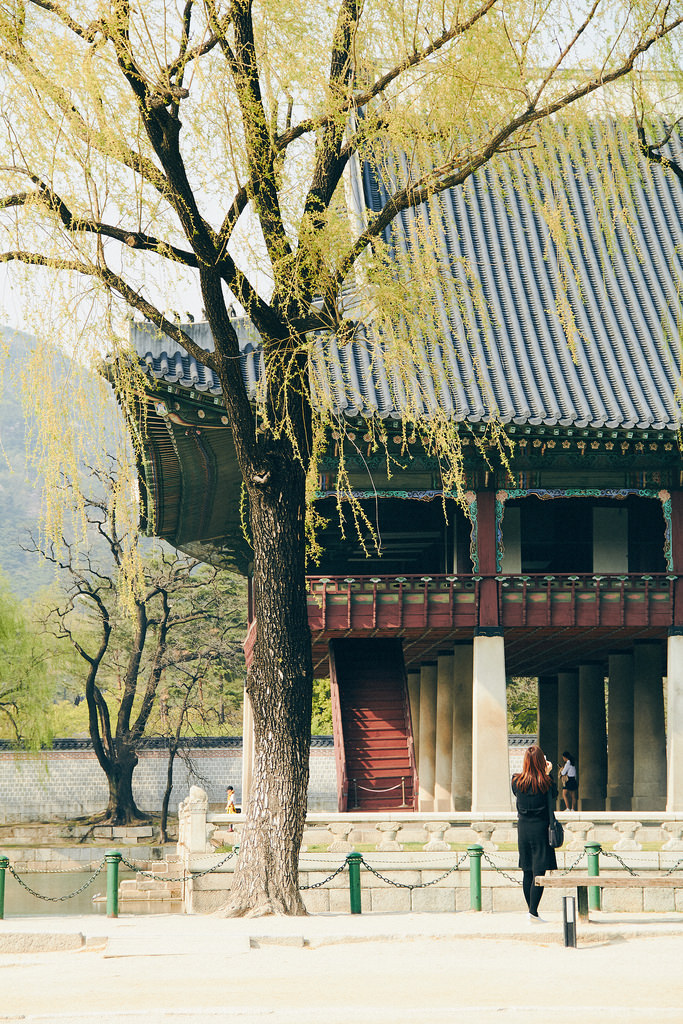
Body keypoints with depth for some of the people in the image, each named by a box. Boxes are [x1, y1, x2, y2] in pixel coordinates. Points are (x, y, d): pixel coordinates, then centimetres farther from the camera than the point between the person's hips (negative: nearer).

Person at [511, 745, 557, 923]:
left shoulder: (517, 781, -3)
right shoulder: (545, 782, -12)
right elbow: (554, 796, 7)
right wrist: (547, 774, 10)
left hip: (523, 829, 4)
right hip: (540, 829, -4)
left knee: (527, 873, 12)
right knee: (539, 872, -3)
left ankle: (531, 910, 20)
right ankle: (533, 912, -7)